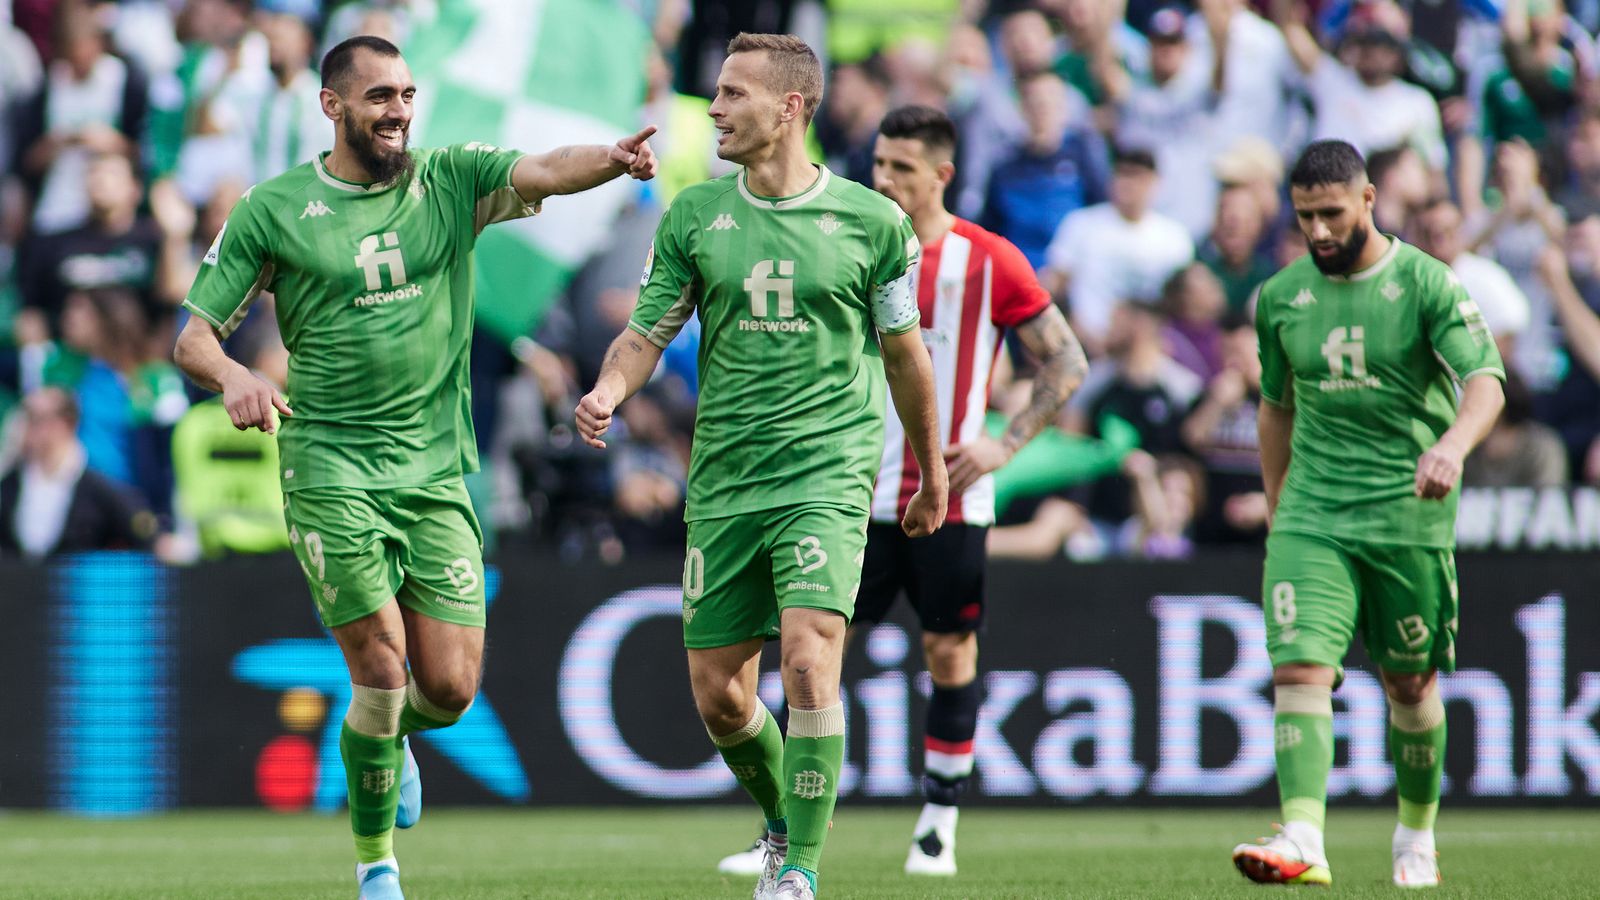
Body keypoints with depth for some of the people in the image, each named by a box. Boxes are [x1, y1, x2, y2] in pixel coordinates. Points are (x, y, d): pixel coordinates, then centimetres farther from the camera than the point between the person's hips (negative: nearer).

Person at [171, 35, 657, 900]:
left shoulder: (450, 180, 3)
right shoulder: (271, 210, -1)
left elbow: (542, 172, -16)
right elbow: (192, 335, 1)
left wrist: (612, 160, -38)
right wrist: (233, 375, -22)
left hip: (437, 470, 2)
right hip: (329, 467, -2)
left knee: (449, 688, 0)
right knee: (383, 669, -10)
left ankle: (391, 734, 37)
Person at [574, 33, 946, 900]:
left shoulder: (871, 221, -2)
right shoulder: (693, 216, 4)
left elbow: (903, 352, 10)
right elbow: (647, 331, 8)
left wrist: (930, 470, 18)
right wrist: (607, 391, -14)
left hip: (827, 477, -3)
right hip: (723, 482, 3)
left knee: (808, 660, -21)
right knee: (717, 697, 4)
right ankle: (782, 822, 33)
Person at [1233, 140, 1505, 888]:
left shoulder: (1425, 283, -6)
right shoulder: (1281, 298, 7)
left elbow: (1485, 380, -17)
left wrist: (1453, 444, -38)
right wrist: (1275, 514, 20)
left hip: (1407, 511, -2)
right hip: (1311, 512, 2)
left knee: (1410, 684, 9)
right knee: (1299, 670, -16)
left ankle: (1417, 837, 30)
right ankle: (1303, 843, -26)